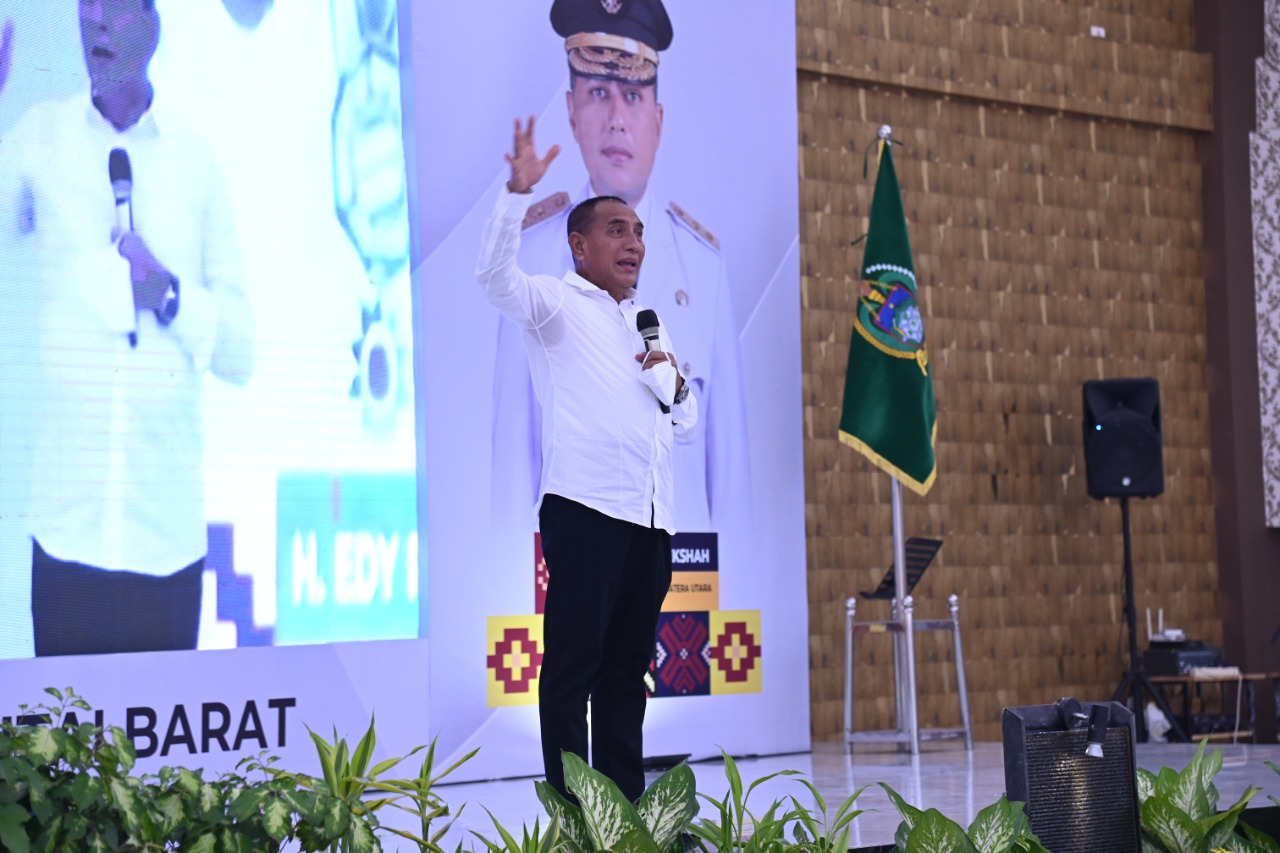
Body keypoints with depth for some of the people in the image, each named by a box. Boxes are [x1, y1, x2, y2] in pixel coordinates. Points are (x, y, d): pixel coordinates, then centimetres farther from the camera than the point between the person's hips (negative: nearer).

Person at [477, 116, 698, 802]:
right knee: (573, 662, -8)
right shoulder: (557, 304, 5)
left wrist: (671, 382, 5)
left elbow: (686, 424, 27)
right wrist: (518, 193, -27)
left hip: (651, 515, 7)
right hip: (584, 507, -7)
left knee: (628, 668, 9)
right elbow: (496, 275, -16)